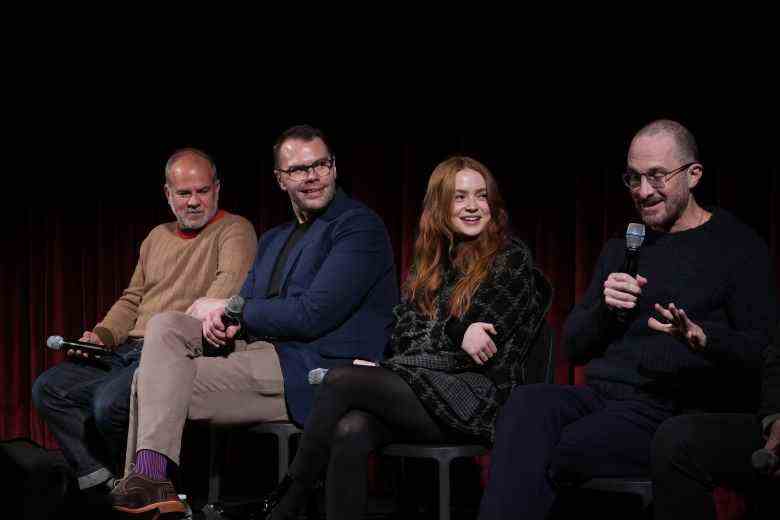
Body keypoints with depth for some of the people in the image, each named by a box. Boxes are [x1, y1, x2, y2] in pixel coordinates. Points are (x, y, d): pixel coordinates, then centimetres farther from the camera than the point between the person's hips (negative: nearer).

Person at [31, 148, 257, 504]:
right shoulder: (158, 237, 23)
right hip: (129, 351, 8)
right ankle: (102, 483, -7)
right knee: (48, 388, -3)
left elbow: (229, 283, -21)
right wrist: (102, 335, 8)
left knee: (109, 403, -31)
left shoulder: (234, 231, -2)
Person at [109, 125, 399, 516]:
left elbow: (312, 315, -17)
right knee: (165, 326, -11)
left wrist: (230, 310, -7)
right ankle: (147, 475, -20)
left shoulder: (359, 226, -8)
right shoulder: (273, 240, 22)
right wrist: (221, 319, -8)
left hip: (314, 372, -9)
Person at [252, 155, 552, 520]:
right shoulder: (429, 264, 20)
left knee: (340, 380, -23)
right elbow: (404, 340, 12)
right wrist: (457, 336, -9)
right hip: (421, 387, 5)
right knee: (350, 432, -30)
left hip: (478, 399, -5)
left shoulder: (511, 260, 1)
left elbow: (482, 349, -7)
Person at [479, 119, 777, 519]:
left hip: (669, 409, -5)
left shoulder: (738, 246, 4)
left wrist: (700, 337, -24)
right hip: (600, 393, 5)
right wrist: (605, 310, -1)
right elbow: (574, 348, 20)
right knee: (525, 404, -28)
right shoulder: (621, 249, 22)